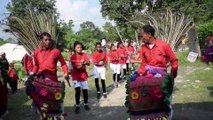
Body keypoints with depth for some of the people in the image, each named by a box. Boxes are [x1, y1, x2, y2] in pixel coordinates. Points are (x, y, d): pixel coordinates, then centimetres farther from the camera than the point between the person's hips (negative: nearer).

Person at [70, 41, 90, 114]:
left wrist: (85, 62, -35)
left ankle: (86, 104, 27)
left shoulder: (84, 55, 0)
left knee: (85, 90, 7)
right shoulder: (73, 57, -9)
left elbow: (88, 63, -13)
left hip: (84, 76, 3)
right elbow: (76, 67, -15)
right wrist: (82, 63, -33)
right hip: (76, 76, -3)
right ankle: (77, 106, 3)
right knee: (77, 90, -12)